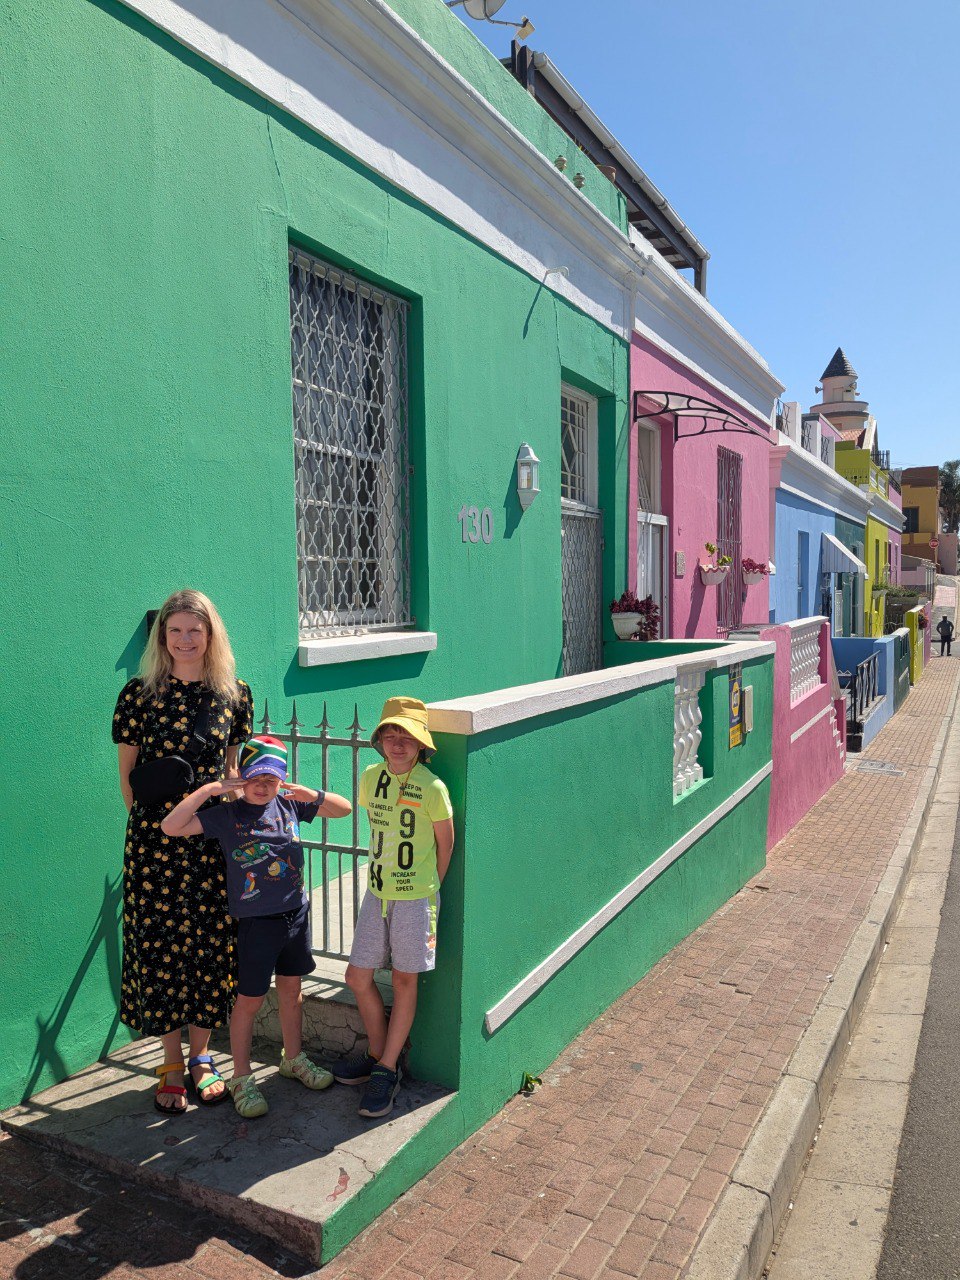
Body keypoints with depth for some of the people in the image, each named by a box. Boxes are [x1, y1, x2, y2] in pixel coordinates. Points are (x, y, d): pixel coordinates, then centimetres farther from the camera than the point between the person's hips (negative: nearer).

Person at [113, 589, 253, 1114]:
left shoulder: (234, 695, 2)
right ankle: (172, 1065, 25)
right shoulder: (138, 694, -3)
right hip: (155, 842, -1)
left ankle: (201, 1056, 29)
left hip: (215, 841, 1)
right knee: (160, 947, 6)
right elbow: (127, 775, 3)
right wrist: (150, 822, 1)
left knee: (210, 946, 9)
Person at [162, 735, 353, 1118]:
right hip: (256, 923, -4)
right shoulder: (226, 816, -10)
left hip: (296, 914, 4)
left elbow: (344, 808, 6)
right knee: (249, 1000, 7)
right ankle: (241, 1078, 24)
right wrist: (207, 790, -24)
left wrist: (312, 794, -12)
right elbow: (171, 826, -19)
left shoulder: (291, 806, 0)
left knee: (291, 991, 19)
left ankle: (293, 1059, 39)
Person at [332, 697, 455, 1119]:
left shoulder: (432, 789, -17)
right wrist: (383, 875, 13)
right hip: (376, 893, 5)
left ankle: (387, 1069, 23)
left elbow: (445, 843, -4)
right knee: (358, 976, 9)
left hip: (415, 898, -5)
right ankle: (377, 1054, 30)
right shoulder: (371, 778, -1)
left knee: (404, 981, 8)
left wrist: (427, 890, 4)